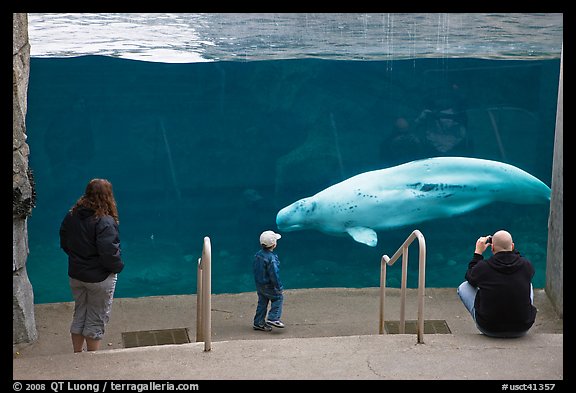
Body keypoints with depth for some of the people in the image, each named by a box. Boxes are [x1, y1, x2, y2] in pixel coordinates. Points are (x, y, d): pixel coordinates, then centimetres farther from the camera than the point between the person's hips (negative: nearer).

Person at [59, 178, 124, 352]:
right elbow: (109, 253, -26)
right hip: (100, 278, -6)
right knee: (96, 320, 9)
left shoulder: (71, 216, -4)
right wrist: (118, 266, -7)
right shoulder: (105, 222, -24)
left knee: (79, 314, 20)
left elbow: (64, 243, 6)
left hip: (75, 275, 6)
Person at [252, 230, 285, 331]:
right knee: (278, 298, 11)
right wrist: (279, 288, -14)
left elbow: (255, 269, 11)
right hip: (269, 286, -8)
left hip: (259, 284, 8)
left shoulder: (258, 255, 0)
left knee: (262, 302, 17)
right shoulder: (271, 258, -26)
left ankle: (258, 323, 21)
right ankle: (273, 318, 4)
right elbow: (274, 275, -24)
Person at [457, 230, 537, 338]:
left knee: (463, 287, 17)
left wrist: (478, 252, 14)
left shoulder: (483, 267, -15)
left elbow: (469, 277, 9)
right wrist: (511, 250, 19)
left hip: (489, 329, -2)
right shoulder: (527, 265, -9)